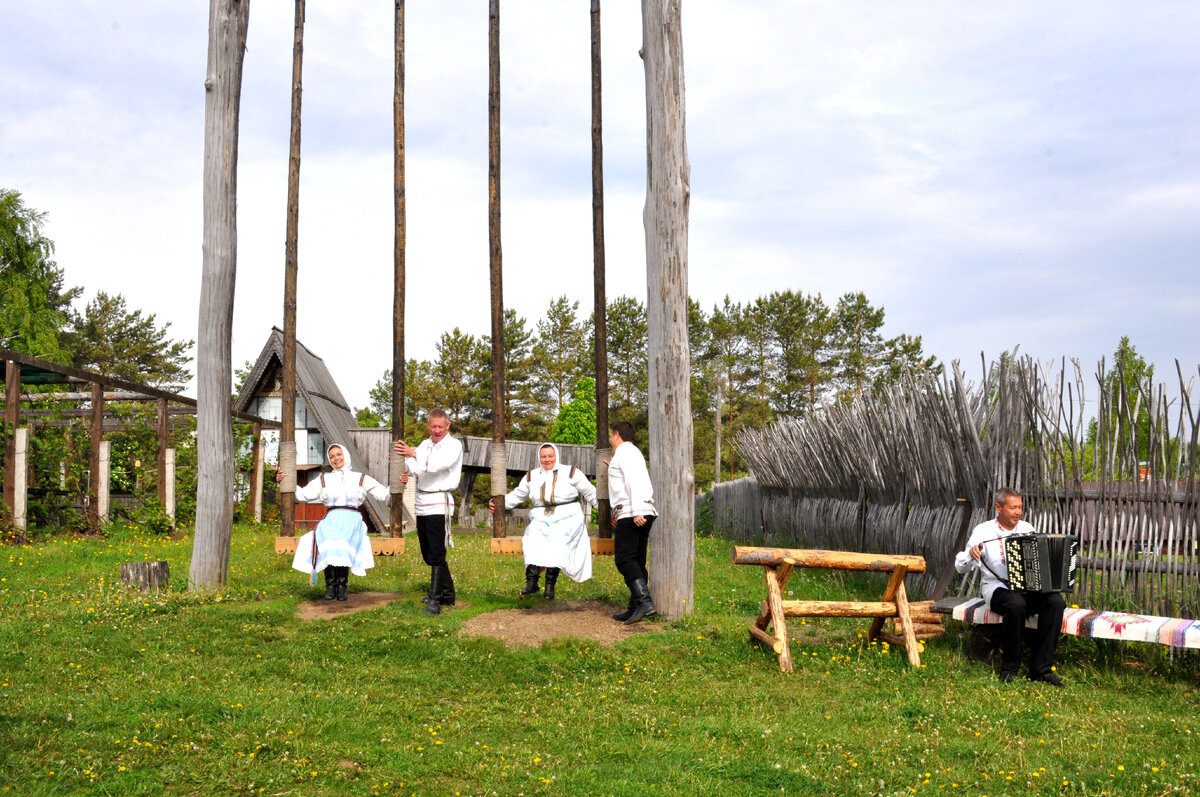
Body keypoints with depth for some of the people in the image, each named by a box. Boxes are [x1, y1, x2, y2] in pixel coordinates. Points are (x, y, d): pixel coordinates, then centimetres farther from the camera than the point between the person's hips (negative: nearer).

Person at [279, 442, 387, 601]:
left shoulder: (360, 479, 19)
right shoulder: (324, 480, 25)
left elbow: (384, 494, 14)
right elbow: (303, 494, 18)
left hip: (352, 519, -1)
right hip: (331, 519, 1)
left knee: (343, 541, -36)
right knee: (327, 541, -34)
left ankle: (341, 584, -26)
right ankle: (330, 585, -27)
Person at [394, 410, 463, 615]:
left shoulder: (453, 445, -5)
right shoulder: (425, 444, 16)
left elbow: (439, 463, -24)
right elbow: (414, 467, 6)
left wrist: (413, 453, -36)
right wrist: (406, 473, -18)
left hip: (439, 503, -8)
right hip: (421, 503, 8)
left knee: (436, 554, -11)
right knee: (427, 553, 13)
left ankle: (435, 600, -11)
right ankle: (447, 593, 25)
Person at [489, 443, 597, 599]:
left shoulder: (571, 472, 7)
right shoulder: (532, 476, 16)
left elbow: (591, 494, 11)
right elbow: (516, 495, 23)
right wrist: (496, 504, 10)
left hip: (568, 518, -3)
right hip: (541, 520, 3)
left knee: (557, 539, -31)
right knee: (534, 539, -28)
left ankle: (550, 584, -29)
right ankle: (531, 582, -34)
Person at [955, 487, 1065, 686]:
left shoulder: (1027, 528, 15)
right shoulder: (983, 531, 2)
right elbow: (961, 567, -3)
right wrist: (971, 554, -25)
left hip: (1029, 588, 4)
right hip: (998, 588, -4)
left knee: (1056, 601, -26)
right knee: (1016, 604, -37)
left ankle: (1041, 668, -21)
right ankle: (1009, 668, -19)